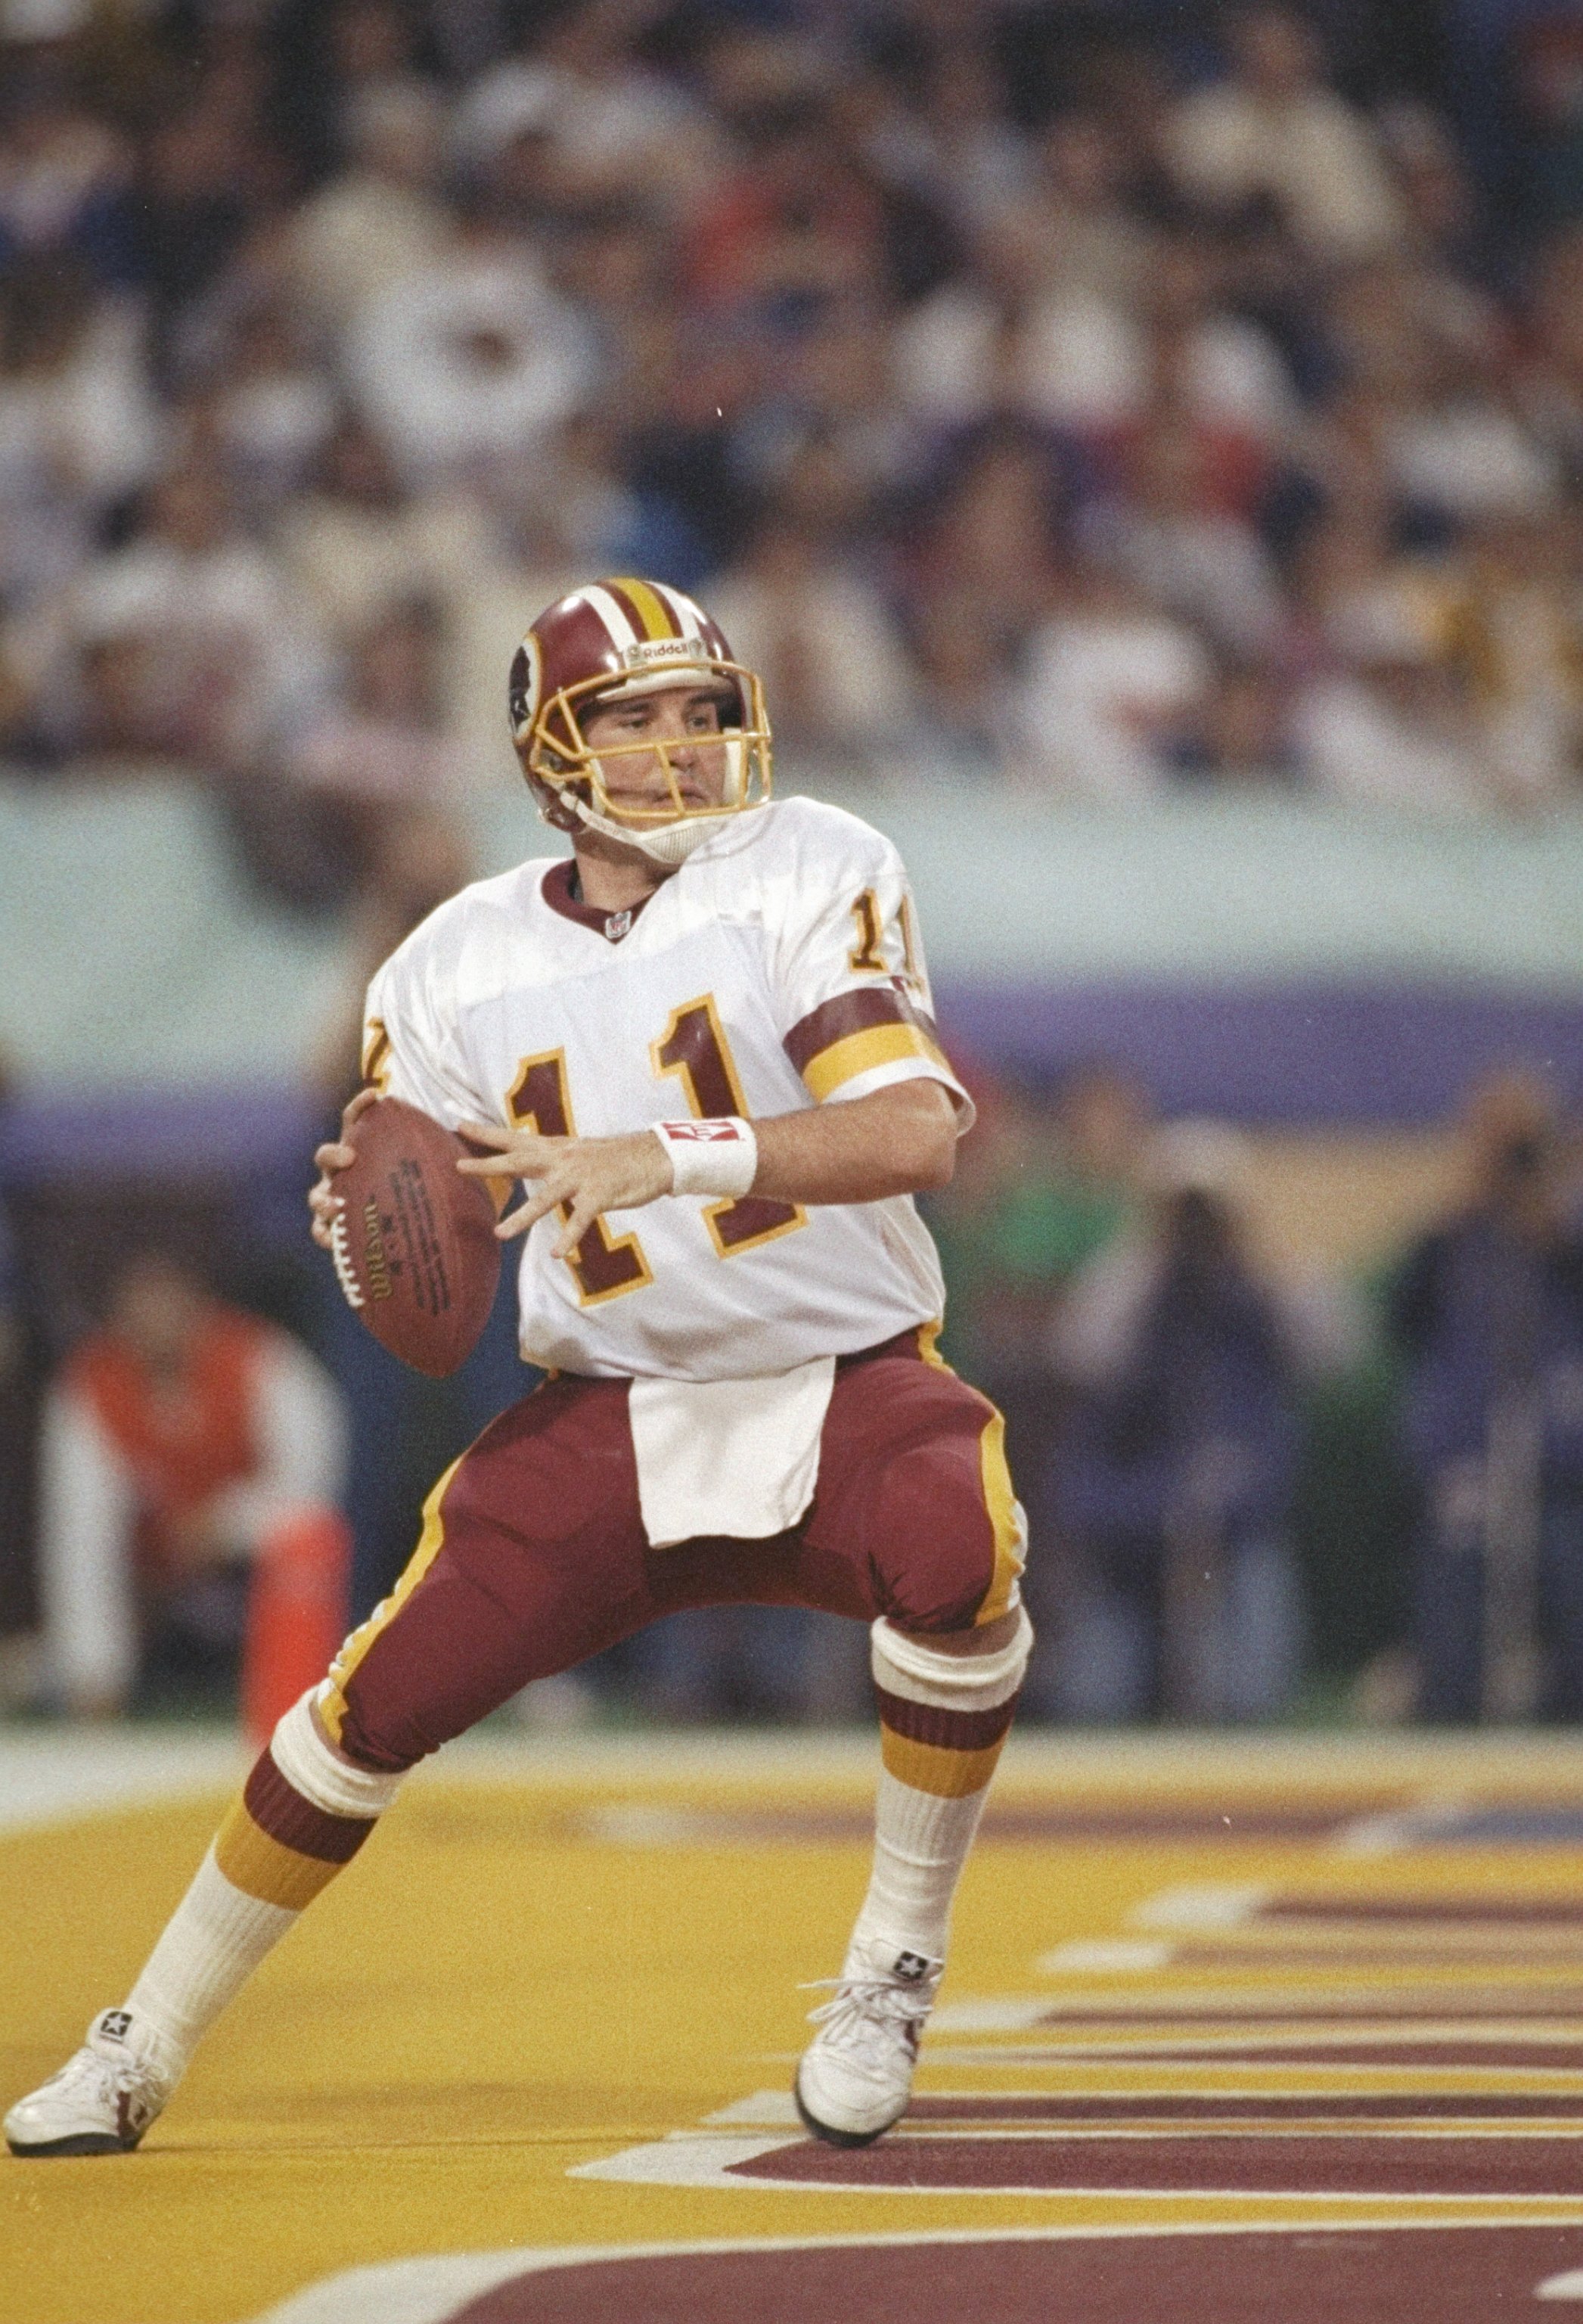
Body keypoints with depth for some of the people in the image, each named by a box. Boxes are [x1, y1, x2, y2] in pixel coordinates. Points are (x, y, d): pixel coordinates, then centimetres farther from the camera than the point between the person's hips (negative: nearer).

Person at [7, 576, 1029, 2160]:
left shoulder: (807, 874, -8)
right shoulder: (461, 964, 2)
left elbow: (916, 1133, -22)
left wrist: (668, 1154, -33)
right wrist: (366, 1215, -16)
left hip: (842, 1383, -2)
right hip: (611, 1417, 2)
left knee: (956, 1548, -35)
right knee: (376, 1700, -9)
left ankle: (893, 1969, -14)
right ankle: (148, 2045, 12)